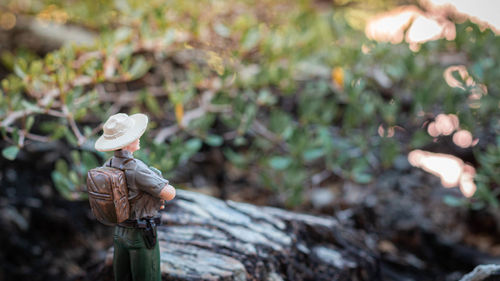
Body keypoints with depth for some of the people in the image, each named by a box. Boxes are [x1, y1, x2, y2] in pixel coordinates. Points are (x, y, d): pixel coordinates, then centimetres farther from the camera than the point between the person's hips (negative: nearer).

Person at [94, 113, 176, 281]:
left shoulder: (108, 166, -2)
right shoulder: (136, 169, -27)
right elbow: (169, 194, -23)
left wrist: (150, 201, 8)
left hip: (120, 232, 8)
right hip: (142, 236, -8)